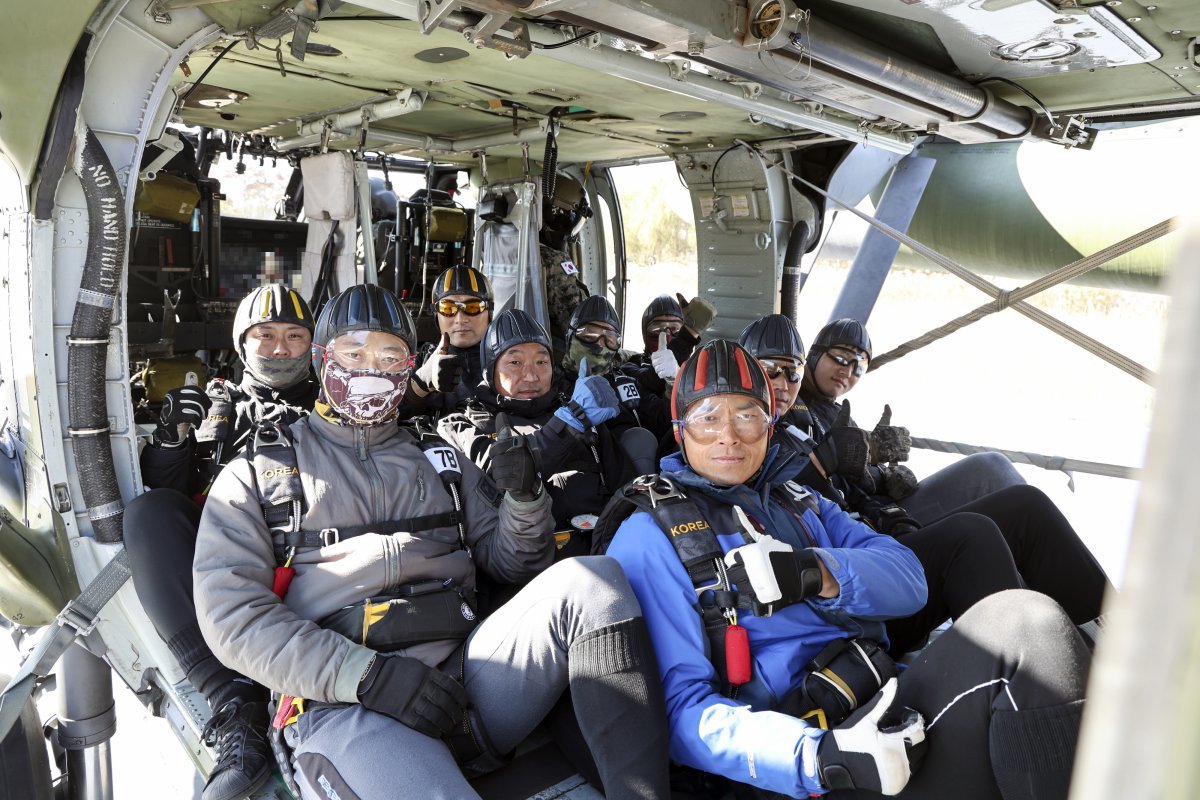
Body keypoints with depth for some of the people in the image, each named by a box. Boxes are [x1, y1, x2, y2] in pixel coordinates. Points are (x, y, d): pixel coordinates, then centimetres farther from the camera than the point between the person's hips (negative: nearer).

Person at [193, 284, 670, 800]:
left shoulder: (440, 462, 26)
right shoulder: (257, 475, 15)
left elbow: (510, 563, 22)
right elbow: (230, 612, 1)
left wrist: (523, 496, -1)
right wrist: (364, 674, -13)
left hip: (465, 672, 5)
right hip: (342, 704, -4)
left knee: (591, 582, -21)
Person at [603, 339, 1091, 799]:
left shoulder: (797, 502, 20)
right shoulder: (649, 538, 0)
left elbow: (909, 580, 7)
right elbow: (680, 709, -10)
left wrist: (819, 573, -16)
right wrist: (820, 757, -26)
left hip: (891, 713, 7)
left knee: (1024, 619, -21)